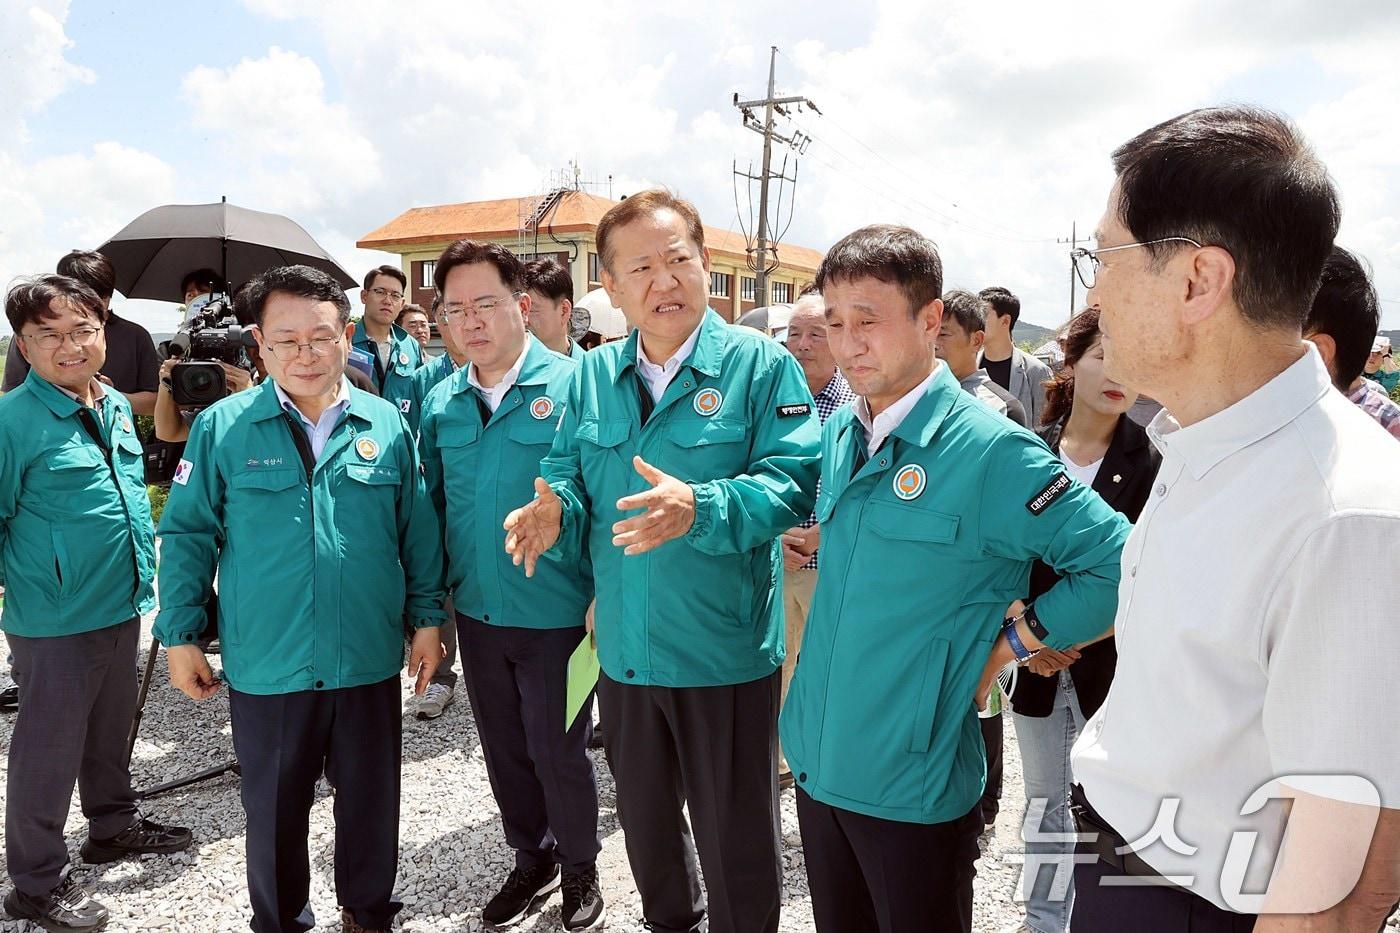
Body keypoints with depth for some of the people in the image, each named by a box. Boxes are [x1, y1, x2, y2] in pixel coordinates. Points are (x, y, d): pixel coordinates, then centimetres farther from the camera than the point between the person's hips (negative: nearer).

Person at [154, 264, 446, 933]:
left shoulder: (385, 424, -1)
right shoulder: (222, 427, -4)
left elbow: (418, 531, 4)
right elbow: (188, 536, 0)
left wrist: (426, 617, 5)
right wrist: (180, 633, -1)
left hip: (370, 660, 1)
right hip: (265, 667, -1)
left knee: (372, 798, 17)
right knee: (275, 808, 16)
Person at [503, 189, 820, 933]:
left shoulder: (761, 364, -9)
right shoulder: (591, 376, 5)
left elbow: (793, 482, -19)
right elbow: (569, 479, 4)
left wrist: (701, 509, -34)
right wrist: (557, 512, -19)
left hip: (726, 652, -5)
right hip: (625, 650, 5)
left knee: (738, 843, 11)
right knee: (644, 823, 25)